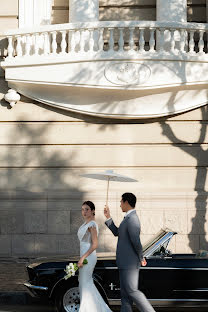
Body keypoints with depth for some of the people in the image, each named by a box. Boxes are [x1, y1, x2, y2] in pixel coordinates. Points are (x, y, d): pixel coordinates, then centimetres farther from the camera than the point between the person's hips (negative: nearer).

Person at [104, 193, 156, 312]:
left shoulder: (131, 219, -17)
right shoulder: (130, 218, 16)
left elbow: (136, 241, -22)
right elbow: (117, 233, 25)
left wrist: (141, 258, -10)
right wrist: (108, 217, 20)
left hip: (130, 263, -10)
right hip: (126, 263, 10)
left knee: (132, 291, -10)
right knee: (125, 294, 8)